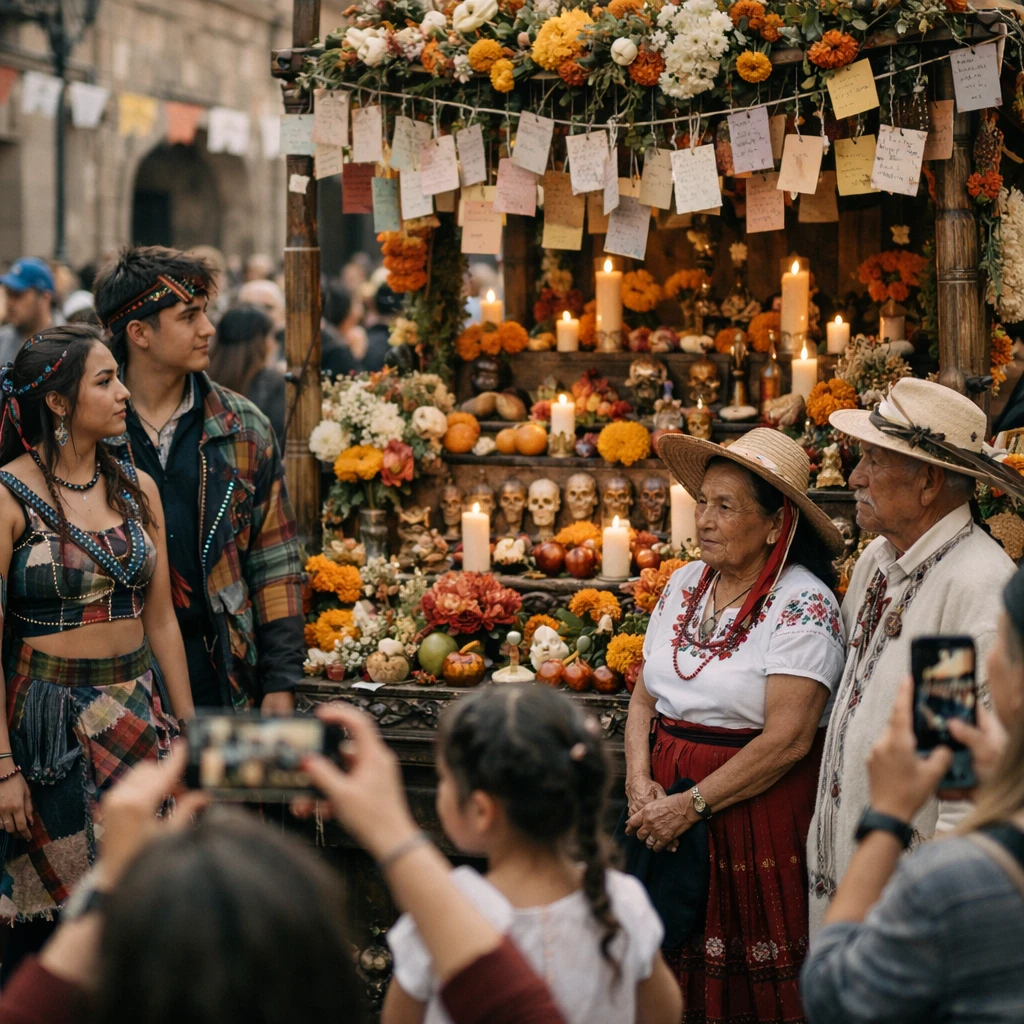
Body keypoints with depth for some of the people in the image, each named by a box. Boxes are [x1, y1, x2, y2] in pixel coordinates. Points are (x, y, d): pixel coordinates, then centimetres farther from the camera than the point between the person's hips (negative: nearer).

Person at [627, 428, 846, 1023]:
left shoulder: (802, 606, -13)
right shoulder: (686, 584, 9)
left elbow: (787, 738, -19)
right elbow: (645, 695, 12)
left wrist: (691, 806, -17)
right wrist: (640, 782, -6)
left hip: (757, 812, -6)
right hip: (668, 801, 6)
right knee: (677, 967, 9)